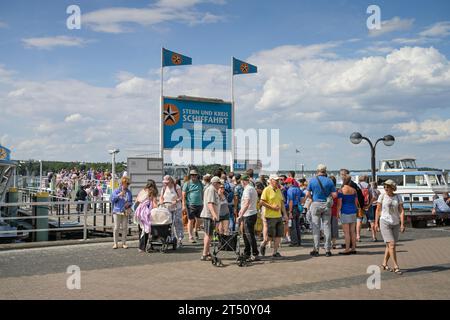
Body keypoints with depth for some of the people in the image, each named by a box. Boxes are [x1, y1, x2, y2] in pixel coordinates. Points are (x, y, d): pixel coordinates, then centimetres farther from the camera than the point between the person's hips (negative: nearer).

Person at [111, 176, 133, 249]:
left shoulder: (129, 192, 11)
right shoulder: (117, 191, 3)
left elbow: (131, 201, 18)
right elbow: (112, 199, -4)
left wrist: (129, 203, -4)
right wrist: (119, 195, -16)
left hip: (125, 212, 2)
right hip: (117, 211, -2)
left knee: (125, 228, 2)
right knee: (116, 228, -2)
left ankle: (124, 243, 13)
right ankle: (115, 243, 7)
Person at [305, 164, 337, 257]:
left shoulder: (312, 181, -2)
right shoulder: (329, 181, -1)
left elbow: (307, 194, -3)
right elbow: (334, 195, -4)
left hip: (316, 204, -1)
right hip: (326, 205, 1)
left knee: (316, 227, 2)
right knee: (327, 227, 5)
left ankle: (316, 249, 2)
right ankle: (327, 250, 6)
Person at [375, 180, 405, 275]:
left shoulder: (398, 197, 1)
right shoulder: (382, 196, -3)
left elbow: (401, 211, -2)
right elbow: (378, 210, 3)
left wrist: (402, 224, -11)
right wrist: (376, 223, 2)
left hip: (396, 223, 3)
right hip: (385, 223, -3)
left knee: (389, 245, 11)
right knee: (391, 244, -11)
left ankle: (384, 264, 24)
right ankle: (396, 266, -7)